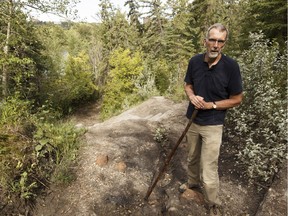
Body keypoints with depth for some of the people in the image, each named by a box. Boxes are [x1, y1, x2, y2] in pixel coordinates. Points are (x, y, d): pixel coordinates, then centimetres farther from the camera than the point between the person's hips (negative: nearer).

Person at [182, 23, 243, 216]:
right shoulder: (195, 61, -6)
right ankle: (193, 182, 52)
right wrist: (192, 96, -13)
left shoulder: (231, 66, -16)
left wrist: (211, 105, -19)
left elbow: (237, 99, -9)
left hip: (213, 125, -4)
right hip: (192, 120, 4)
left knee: (209, 172, -2)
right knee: (192, 158, 24)